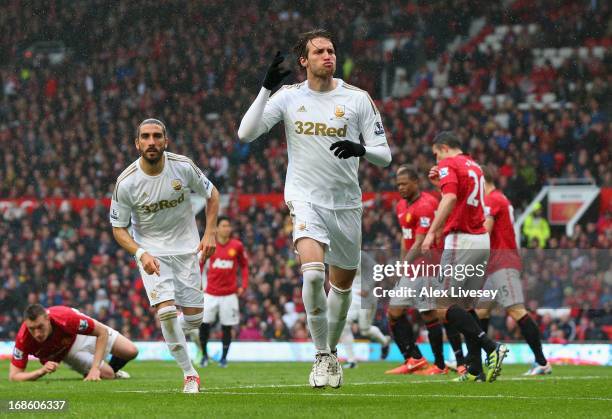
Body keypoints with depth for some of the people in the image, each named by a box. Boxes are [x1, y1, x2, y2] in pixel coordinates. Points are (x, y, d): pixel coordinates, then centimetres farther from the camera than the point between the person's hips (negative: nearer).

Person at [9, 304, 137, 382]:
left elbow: (103, 332, -32)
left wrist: (95, 369, -38)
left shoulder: (66, 318, -45)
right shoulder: (23, 338, -41)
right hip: (65, 352, 0)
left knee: (131, 351, 0)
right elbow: (13, 376, -35)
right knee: (107, 375, -13)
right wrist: (41, 371, -52)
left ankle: (113, 371, 35)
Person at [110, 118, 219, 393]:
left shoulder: (183, 167, -13)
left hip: (186, 248, 2)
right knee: (166, 310, -20)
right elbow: (119, 229, -7)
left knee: (194, 318, 2)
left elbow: (212, 194, 5)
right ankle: (189, 374, -4)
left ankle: (173, 334, 40)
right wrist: (141, 254, -24)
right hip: (151, 251, -2)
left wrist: (210, 233, -6)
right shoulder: (126, 182, -17)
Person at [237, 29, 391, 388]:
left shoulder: (357, 98, -1)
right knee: (313, 271, -24)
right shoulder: (289, 97, 0)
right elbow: (246, 133, -8)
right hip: (305, 197, -2)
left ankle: (332, 350, 36)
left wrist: (361, 150, -24)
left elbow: (384, 155, -1)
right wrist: (267, 88, -18)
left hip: (346, 201, 2)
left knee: (343, 282, 12)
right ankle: (322, 356, -12)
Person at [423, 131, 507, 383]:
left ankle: (491, 348, -20)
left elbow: (450, 198, -21)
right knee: (466, 305, 11)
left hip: (461, 240, -9)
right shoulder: (474, 166, 21)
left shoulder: (448, 165, -5)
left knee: (446, 306, -8)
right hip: (482, 240, 9)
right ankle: (475, 370, 5)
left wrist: (432, 232, -25)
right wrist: (439, 183, 23)